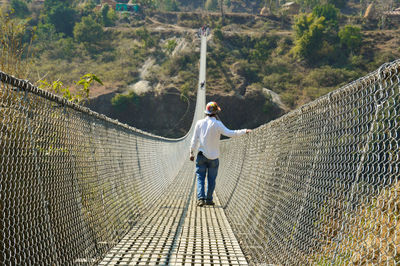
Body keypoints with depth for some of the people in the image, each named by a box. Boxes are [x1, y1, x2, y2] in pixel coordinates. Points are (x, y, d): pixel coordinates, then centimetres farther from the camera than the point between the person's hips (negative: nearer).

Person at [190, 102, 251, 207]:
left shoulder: (199, 123, -1)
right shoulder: (217, 124, -11)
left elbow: (194, 139, 2)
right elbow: (229, 133, -19)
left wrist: (192, 153, 11)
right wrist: (244, 131, -11)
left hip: (201, 155, 2)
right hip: (213, 156, -2)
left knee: (200, 178, 4)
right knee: (211, 179, 10)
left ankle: (201, 199, -9)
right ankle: (208, 199, 14)